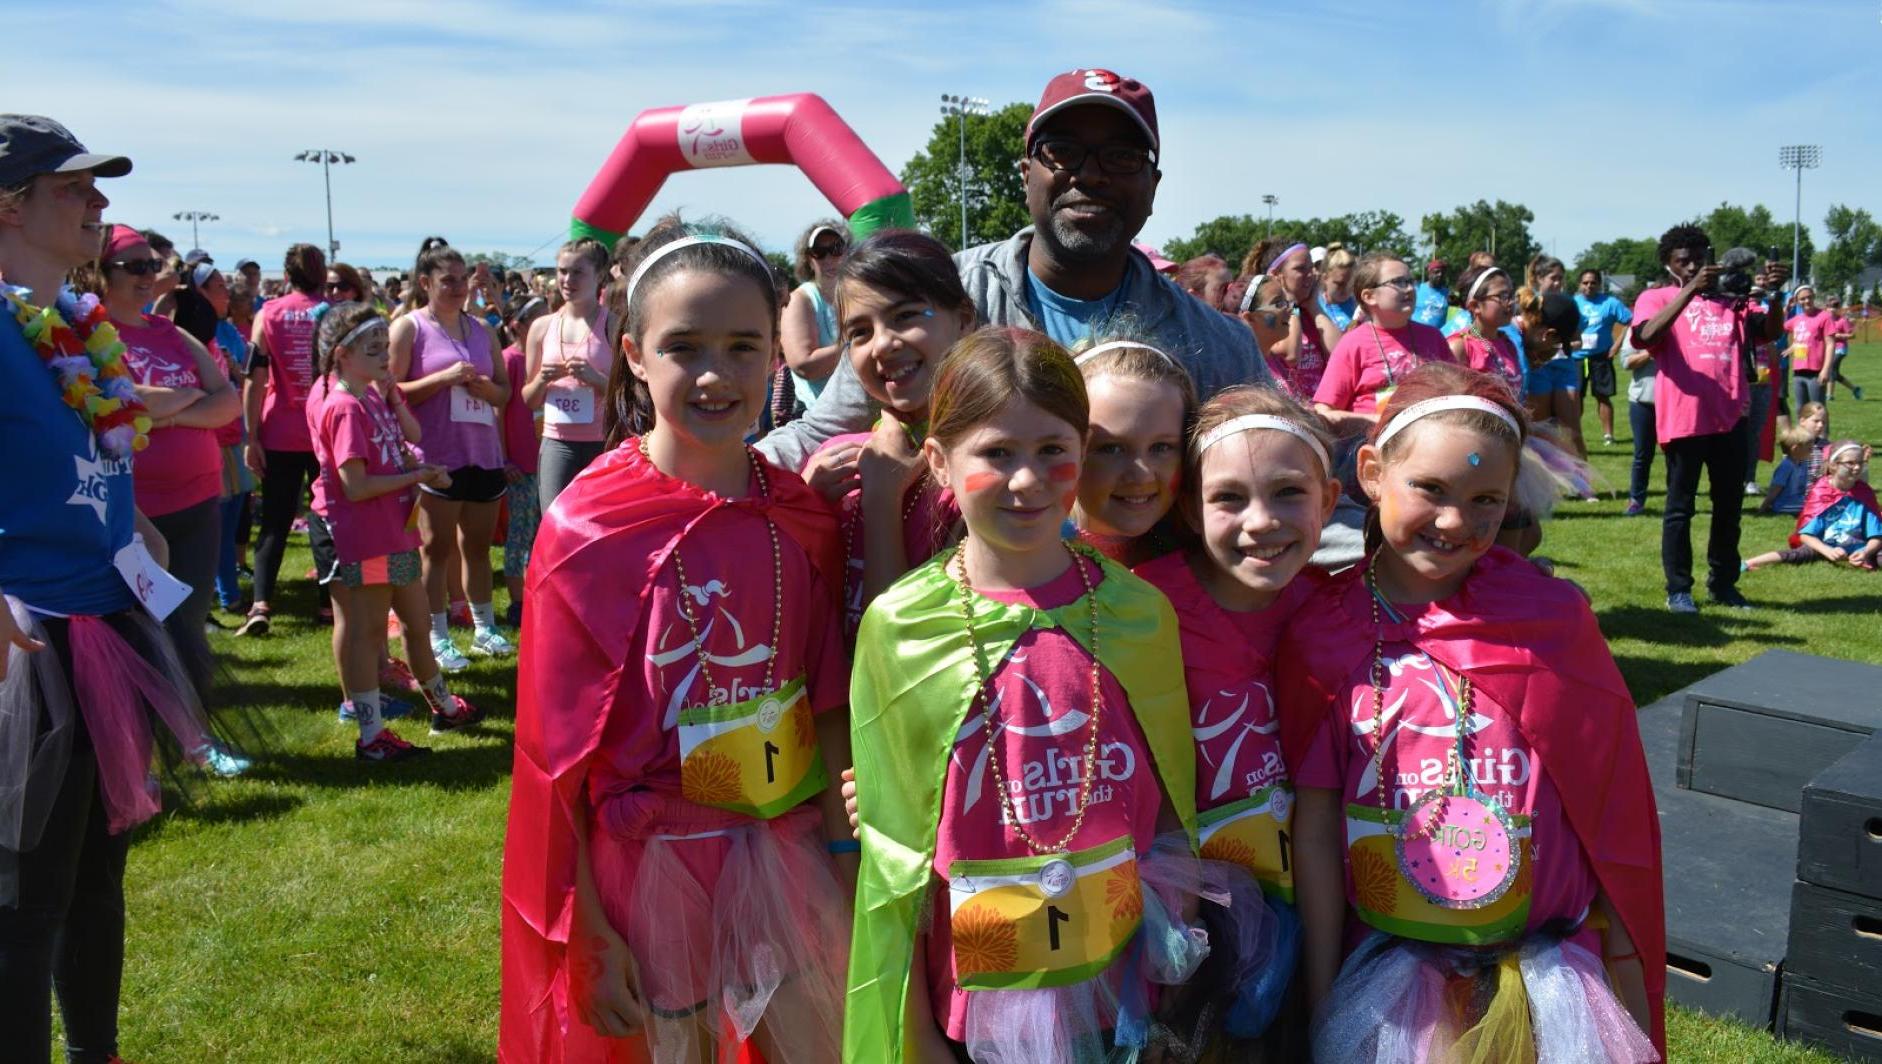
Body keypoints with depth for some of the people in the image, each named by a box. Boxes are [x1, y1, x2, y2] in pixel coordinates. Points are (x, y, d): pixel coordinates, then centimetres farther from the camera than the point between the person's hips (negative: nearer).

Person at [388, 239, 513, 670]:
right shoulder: (409, 327, -2)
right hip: (436, 454, -5)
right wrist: (444, 377, -17)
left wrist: (485, 387, -6)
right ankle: (438, 637, 8)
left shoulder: (481, 329, 13)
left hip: (484, 452, 5)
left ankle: (484, 627, 21)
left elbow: (505, 391, 16)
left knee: (478, 546, 12)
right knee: (437, 548, 1)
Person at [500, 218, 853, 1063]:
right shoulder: (587, 529, -14)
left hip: (786, 848, 4)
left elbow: (828, 699, 3)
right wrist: (590, 934, -10)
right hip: (654, 866, -3)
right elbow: (558, 749, -11)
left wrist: (841, 850, -1)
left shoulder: (800, 515, -4)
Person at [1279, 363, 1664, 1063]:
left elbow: (1607, 804, -1)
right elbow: (1315, 822, -4)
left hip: (1546, 967, 0)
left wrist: (1625, 955, 3)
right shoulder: (1320, 635, -7)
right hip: (1386, 971, 0)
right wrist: (1319, 995, -1)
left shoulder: (1549, 615, -8)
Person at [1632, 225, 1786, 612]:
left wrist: (1775, 293, -14)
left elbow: (1770, 331, 4)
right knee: (1680, 507, 4)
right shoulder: (1655, 298, 2)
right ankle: (1678, 588, 13)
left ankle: (1723, 583, 26)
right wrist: (1690, 289, -25)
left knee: (1729, 505, 13)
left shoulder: (1730, 298, 14)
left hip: (1729, 418, 5)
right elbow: (1648, 335, -19)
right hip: (1683, 419, -5)